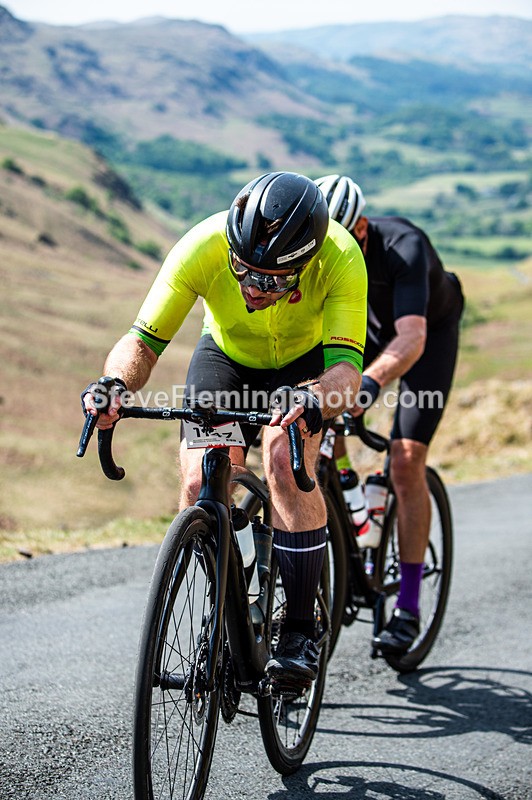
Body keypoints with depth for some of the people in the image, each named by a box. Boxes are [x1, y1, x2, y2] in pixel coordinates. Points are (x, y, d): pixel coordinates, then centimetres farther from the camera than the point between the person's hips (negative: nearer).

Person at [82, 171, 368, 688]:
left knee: (285, 464, -28)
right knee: (199, 484, -16)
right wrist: (114, 383, -49)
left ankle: (300, 631, -14)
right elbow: (143, 341, -28)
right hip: (226, 357, 2)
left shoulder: (340, 257, -37)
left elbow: (346, 369, -42)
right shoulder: (202, 247, -34)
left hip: (306, 360, -2)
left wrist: (314, 401, -64)